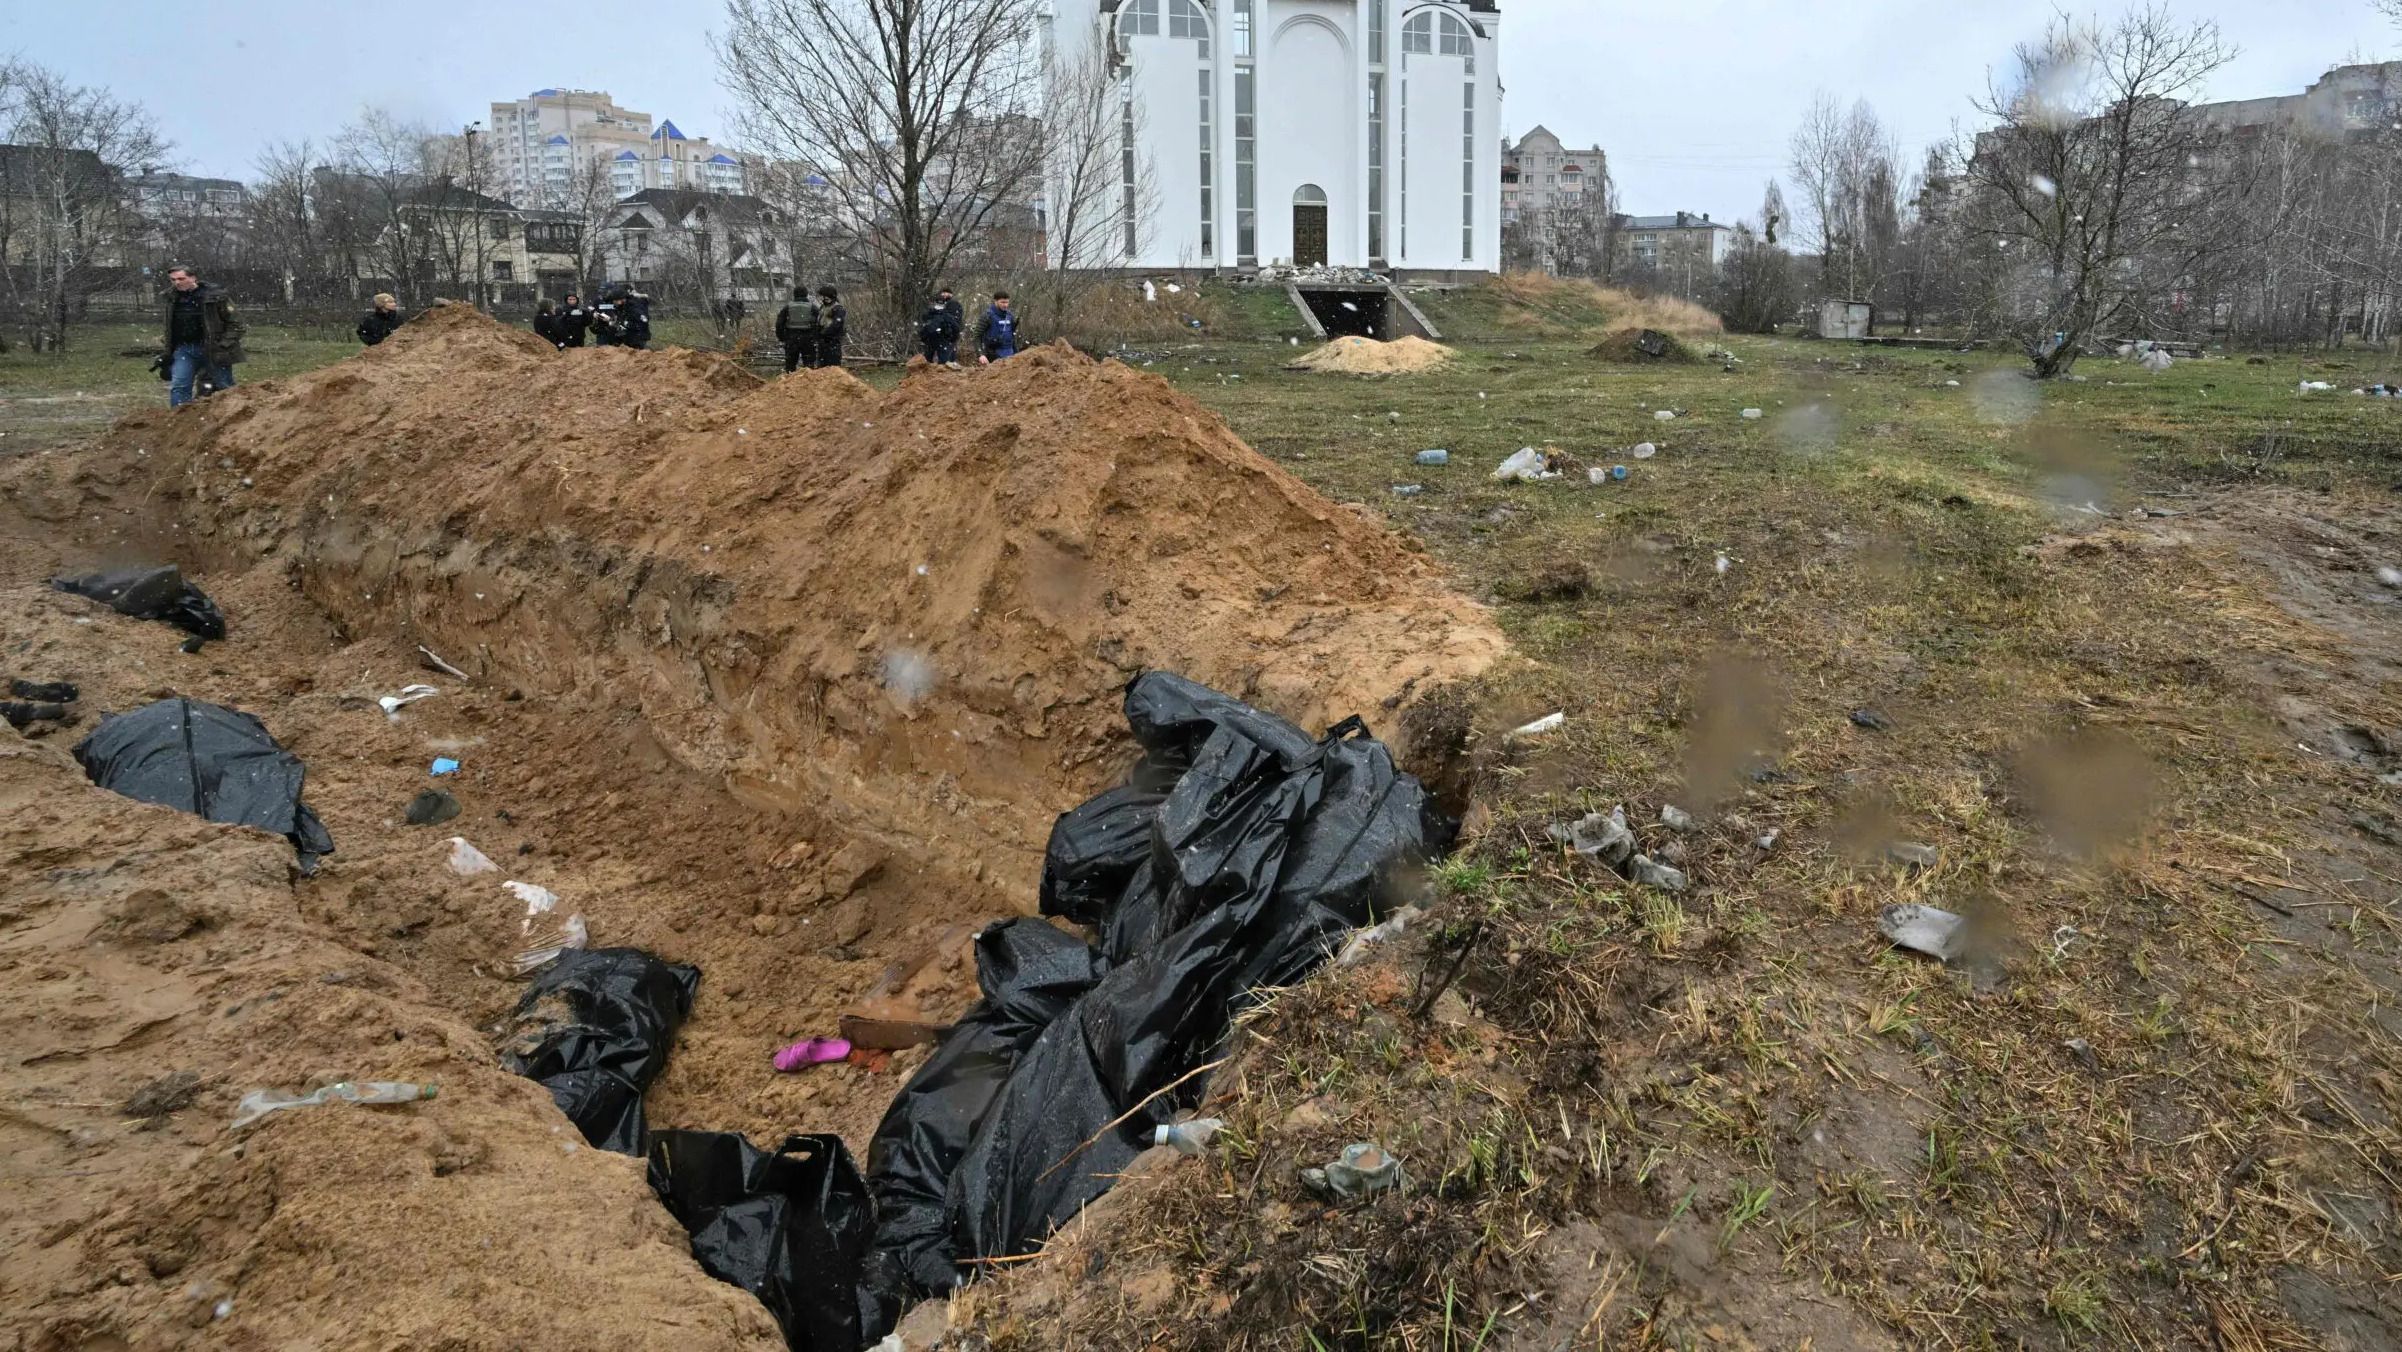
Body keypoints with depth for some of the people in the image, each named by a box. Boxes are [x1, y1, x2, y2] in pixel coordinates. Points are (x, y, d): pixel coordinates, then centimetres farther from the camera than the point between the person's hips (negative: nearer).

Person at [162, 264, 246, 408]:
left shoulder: (214, 297, -9)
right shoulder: (172, 298, 10)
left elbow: (237, 325, -9)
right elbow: (170, 328, 22)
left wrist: (222, 346, -17)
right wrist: (169, 351, 16)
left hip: (212, 350, -5)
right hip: (183, 349, 5)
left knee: (225, 388, 3)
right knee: (178, 387, -5)